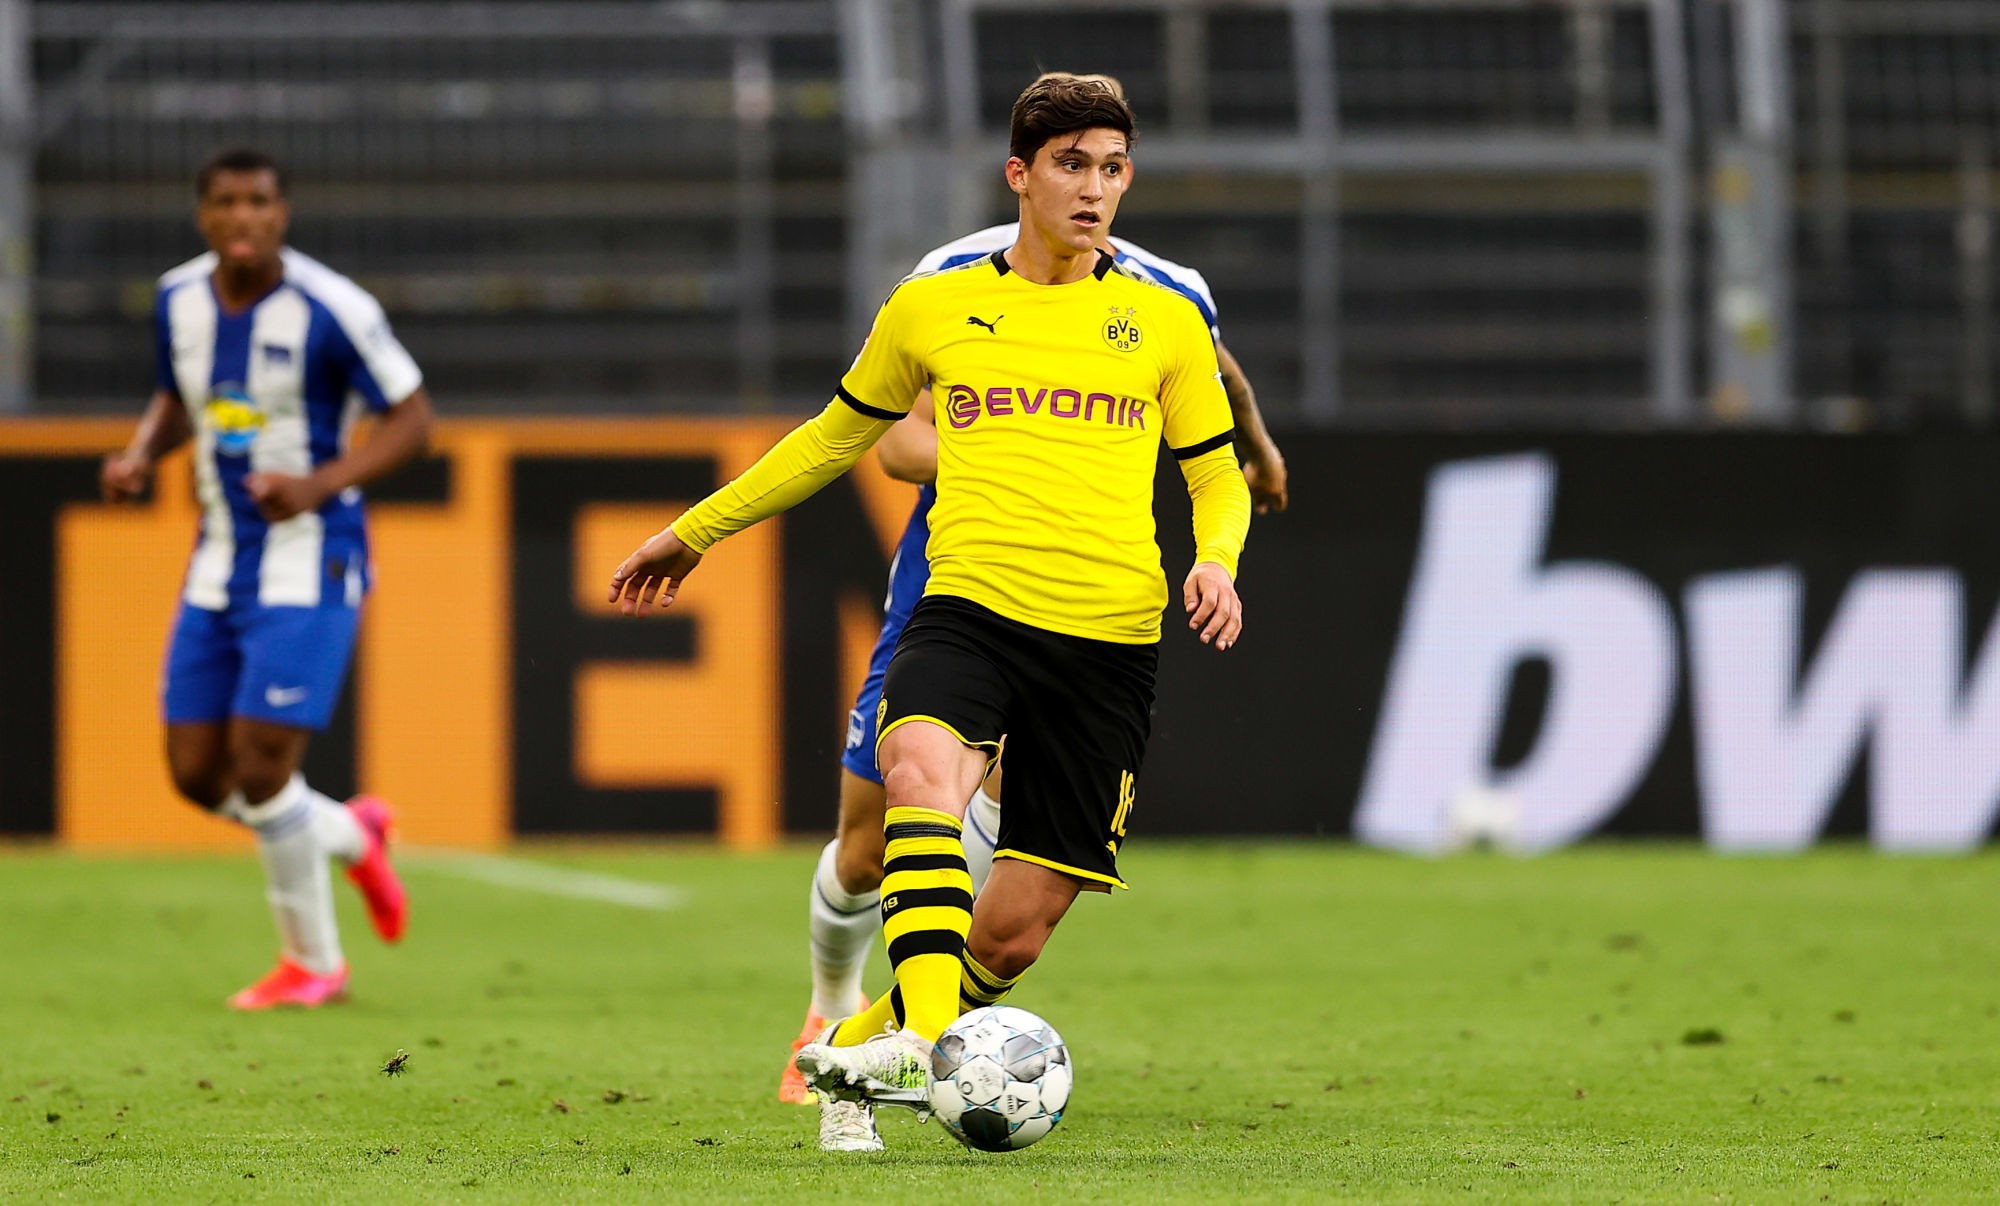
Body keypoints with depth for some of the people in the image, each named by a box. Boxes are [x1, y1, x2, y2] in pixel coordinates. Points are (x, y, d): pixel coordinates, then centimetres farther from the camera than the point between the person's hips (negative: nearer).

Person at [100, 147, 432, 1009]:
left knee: (262, 760, -13)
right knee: (195, 771, 4)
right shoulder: (178, 301, 3)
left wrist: (319, 486, -22)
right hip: (219, 564, 6)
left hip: (309, 562, -6)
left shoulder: (330, 309, -15)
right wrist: (140, 455, 0)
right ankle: (351, 836, 31)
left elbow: (411, 418, -8)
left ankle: (312, 962, 7)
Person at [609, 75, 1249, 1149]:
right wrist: (696, 530, 29)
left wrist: (1216, 560, -6)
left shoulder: (1165, 324, 9)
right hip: (971, 607, -1)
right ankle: (917, 1038, -44)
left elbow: (1217, 478, 17)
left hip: (1110, 640, 1)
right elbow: (838, 435, 25)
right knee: (920, 765, -36)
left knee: (1014, 932, -2)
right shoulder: (932, 310, 10)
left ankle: (855, 1048, 24)